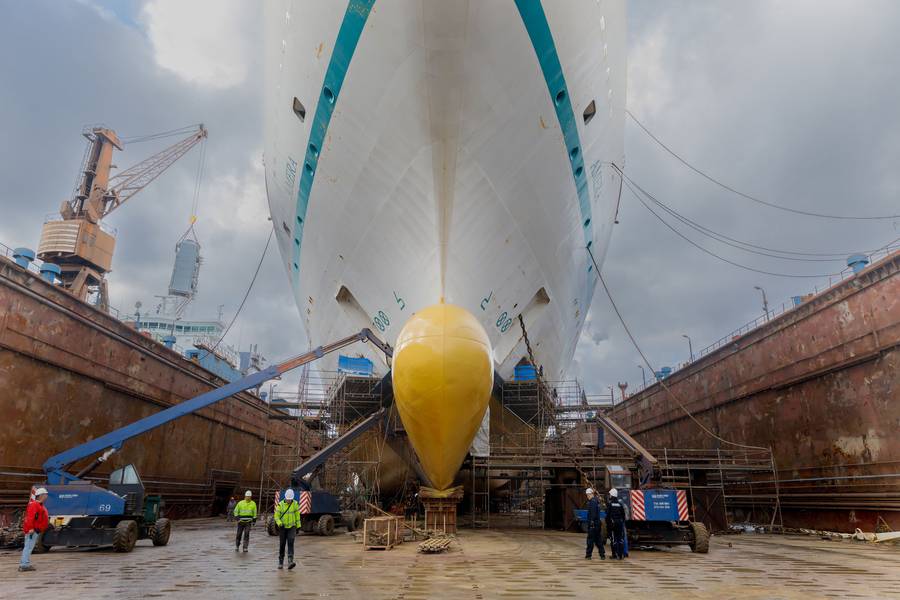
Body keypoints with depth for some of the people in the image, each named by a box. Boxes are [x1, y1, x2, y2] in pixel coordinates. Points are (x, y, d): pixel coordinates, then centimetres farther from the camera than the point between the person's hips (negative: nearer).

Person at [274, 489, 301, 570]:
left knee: (290, 543, -15)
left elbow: (297, 515, 4)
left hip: (292, 527, 0)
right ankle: (280, 562, 23)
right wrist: (280, 523, -26)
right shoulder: (280, 505, -8)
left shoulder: (295, 504, -3)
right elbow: (276, 516, -7)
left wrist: (298, 526, 6)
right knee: (282, 545, 6)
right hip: (282, 527, 0)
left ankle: (290, 562, -23)